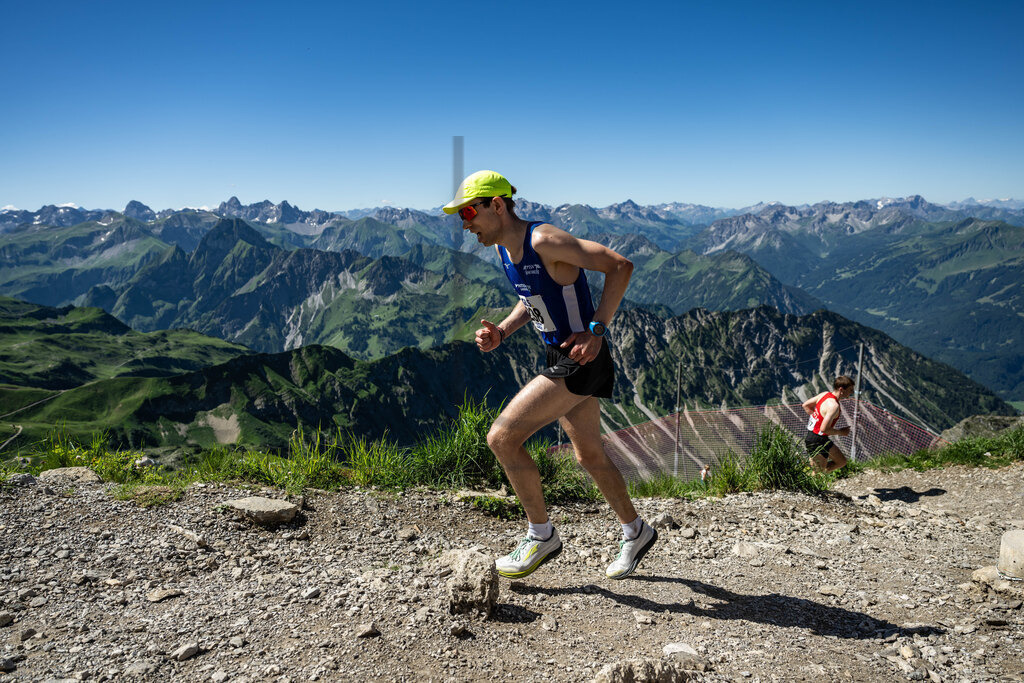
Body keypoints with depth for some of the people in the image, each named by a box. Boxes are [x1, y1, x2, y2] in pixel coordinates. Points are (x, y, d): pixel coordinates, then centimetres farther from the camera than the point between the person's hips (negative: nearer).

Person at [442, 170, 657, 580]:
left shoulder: (544, 241, -21)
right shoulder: (504, 248, 7)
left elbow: (620, 266, -21)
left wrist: (596, 329, -23)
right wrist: (501, 333, 4)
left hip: (581, 360, -10)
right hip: (561, 360, 10)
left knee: (502, 437, -12)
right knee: (589, 456, 20)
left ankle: (541, 536, 6)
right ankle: (636, 533, 39)